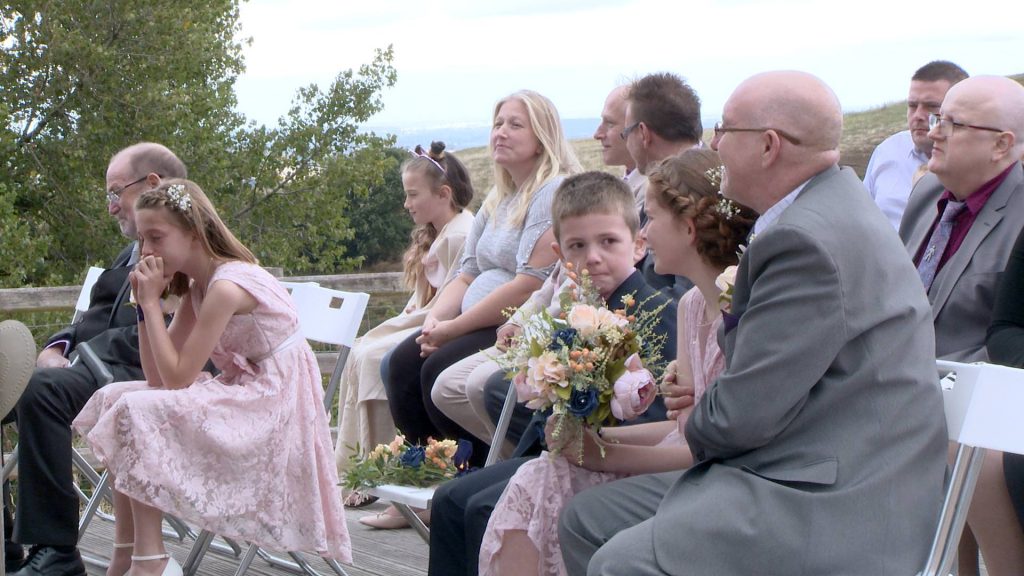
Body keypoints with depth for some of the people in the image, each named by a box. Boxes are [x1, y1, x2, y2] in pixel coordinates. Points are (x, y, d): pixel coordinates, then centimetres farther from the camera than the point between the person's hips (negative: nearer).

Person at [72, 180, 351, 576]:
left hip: (270, 406, -10)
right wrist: (144, 304, -1)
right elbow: (158, 377, 6)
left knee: (136, 411, -21)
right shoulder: (197, 286, 9)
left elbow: (177, 377, -19)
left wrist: (151, 302, -14)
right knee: (113, 398, 5)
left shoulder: (227, 286, -20)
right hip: (242, 396, 10)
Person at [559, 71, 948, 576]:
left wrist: (696, 427, 2)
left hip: (837, 510, -11)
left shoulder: (812, 239, -22)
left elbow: (742, 416, -20)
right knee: (586, 520, 8)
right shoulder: (822, 211, 14)